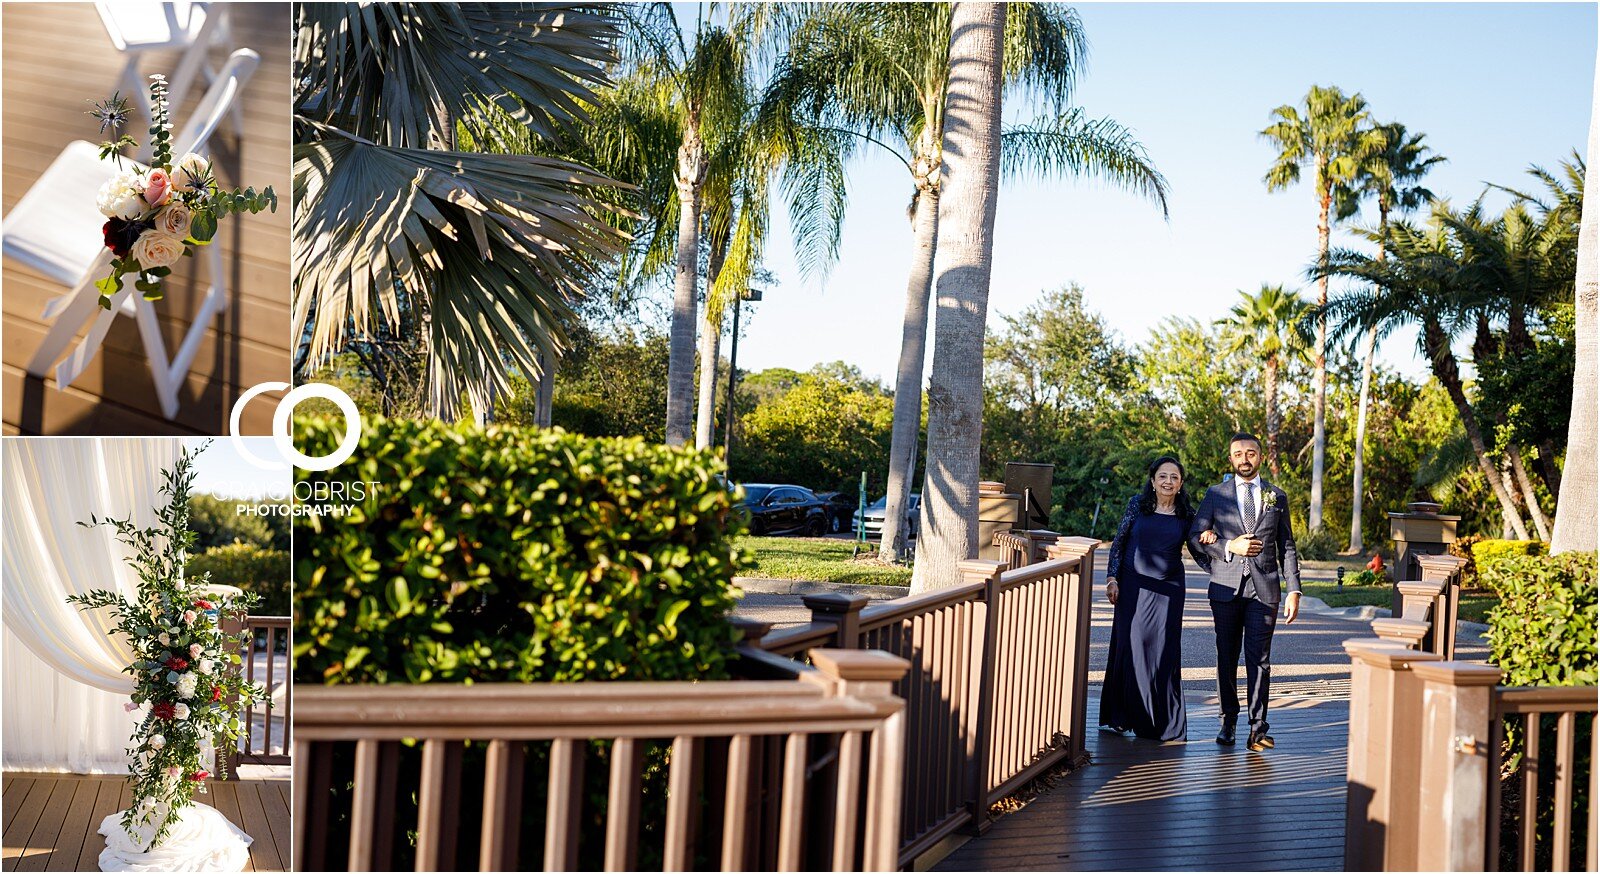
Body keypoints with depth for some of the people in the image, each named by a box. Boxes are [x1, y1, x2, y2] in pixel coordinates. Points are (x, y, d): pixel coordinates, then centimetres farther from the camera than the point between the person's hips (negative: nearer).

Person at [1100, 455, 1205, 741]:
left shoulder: (1187, 515, 3)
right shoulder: (1137, 504, 1)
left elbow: (1199, 552, 9)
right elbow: (1118, 542, 3)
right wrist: (1112, 579, -4)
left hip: (1168, 589, 1)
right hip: (1133, 586, 0)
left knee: (1165, 651, 0)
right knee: (1129, 647, 2)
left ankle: (1164, 723, 10)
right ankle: (1120, 717, 13)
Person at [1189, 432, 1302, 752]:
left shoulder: (1277, 497, 10)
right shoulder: (1215, 495, 8)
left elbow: (1286, 546, 9)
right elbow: (1195, 537, 5)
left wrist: (1294, 590, 2)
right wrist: (1229, 547, -10)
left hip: (1264, 588, 0)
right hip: (1226, 587, 1)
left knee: (1259, 659, -4)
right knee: (1227, 658, 8)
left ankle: (1258, 729, -1)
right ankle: (1228, 721, 20)